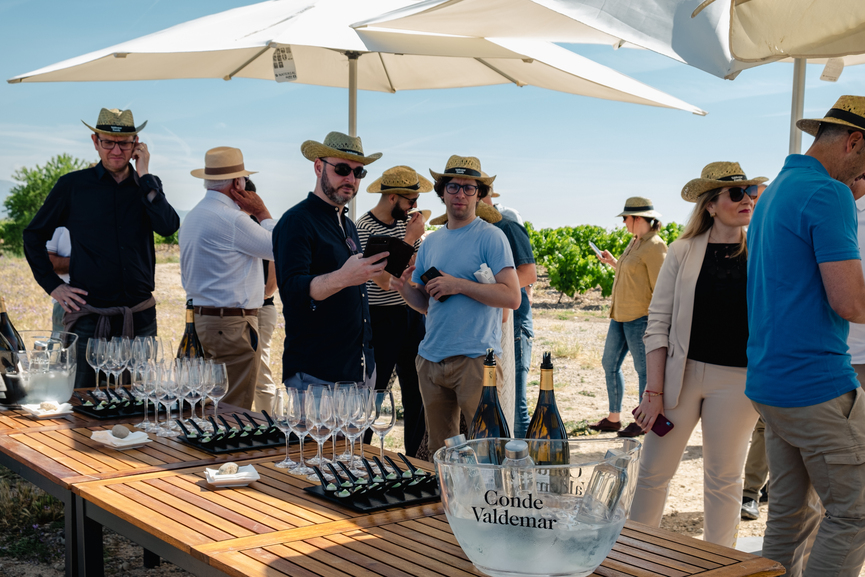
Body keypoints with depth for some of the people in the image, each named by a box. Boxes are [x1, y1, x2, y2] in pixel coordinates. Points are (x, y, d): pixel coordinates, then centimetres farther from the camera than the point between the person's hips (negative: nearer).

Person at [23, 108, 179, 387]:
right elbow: (33, 236, 10)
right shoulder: (72, 185, 2)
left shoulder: (148, 186, 9)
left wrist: (144, 175, -9)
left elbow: (168, 227, -11)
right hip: (90, 318, -2)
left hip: (140, 318, 2)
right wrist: (53, 285, 1)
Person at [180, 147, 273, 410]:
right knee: (235, 410, -6)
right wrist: (263, 213, 2)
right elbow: (278, 249, -7)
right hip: (233, 324, -10)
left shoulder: (192, 217, 14)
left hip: (201, 317, 10)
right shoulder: (232, 219, -17)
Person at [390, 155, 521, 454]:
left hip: (476, 359, -6)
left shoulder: (491, 237, -3)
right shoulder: (431, 242, 16)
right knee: (438, 452, 12)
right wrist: (404, 288, -2)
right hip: (431, 359, 6)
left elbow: (512, 297, -12)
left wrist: (459, 285, -16)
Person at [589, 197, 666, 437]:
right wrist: (613, 262, 23)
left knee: (644, 370, 1)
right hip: (620, 316, 10)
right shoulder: (634, 242, 15)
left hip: (640, 318, -10)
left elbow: (660, 287, -16)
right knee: (610, 364, 13)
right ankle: (614, 418, 23)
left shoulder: (654, 246, -14)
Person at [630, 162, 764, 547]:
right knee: (653, 471, 5)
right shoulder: (683, 252, 1)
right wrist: (654, 391, -6)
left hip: (737, 380, 0)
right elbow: (658, 323, -1)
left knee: (723, 478, 8)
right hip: (680, 373, 0)